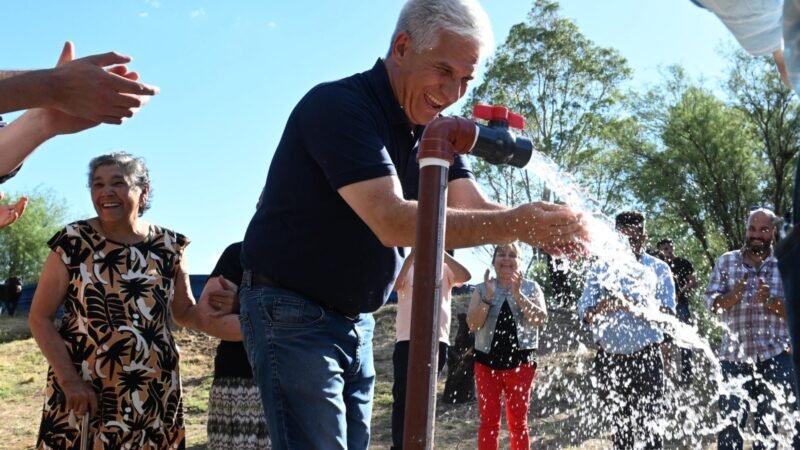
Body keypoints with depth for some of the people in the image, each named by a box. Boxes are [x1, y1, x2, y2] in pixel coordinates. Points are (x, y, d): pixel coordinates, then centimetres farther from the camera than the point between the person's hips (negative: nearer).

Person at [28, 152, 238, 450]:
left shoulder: (169, 246, 2)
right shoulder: (73, 242, -4)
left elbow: (184, 312, 13)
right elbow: (40, 318, -2)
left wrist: (204, 311, -10)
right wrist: (69, 380, -11)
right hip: (81, 390, -2)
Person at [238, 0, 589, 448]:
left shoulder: (432, 129, 6)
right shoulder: (339, 106, -21)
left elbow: (475, 207, -5)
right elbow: (393, 221, -32)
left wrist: (547, 228, -26)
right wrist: (516, 224, -35)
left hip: (356, 321, 8)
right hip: (293, 313, -8)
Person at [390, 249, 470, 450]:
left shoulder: (445, 269, 12)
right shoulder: (407, 269, 10)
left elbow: (465, 276, -9)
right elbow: (396, 284, -12)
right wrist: (413, 254, -18)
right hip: (407, 339, -1)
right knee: (403, 397, -5)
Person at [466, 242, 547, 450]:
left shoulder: (531, 288, 3)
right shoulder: (482, 289, 5)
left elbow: (540, 319, -12)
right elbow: (472, 323, -6)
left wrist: (518, 294, -20)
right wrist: (488, 297, -17)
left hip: (521, 361, -1)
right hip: (487, 360, 1)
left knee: (518, 421, 8)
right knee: (488, 421, 3)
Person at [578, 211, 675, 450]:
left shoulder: (659, 269, -1)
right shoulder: (600, 269, 3)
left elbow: (668, 312, -12)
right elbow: (585, 313, -4)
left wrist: (633, 307, -30)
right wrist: (601, 308, -28)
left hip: (646, 357, -2)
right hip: (609, 357, 2)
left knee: (650, 423, -3)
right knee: (620, 422, 15)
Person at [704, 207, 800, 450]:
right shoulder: (725, 261, 5)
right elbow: (712, 303, -1)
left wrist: (769, 300, -22)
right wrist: (734, 295, -21)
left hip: (775, 356, -1)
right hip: (733, 355, 1)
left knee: (770, 425, 7)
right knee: (730, 423, 4)